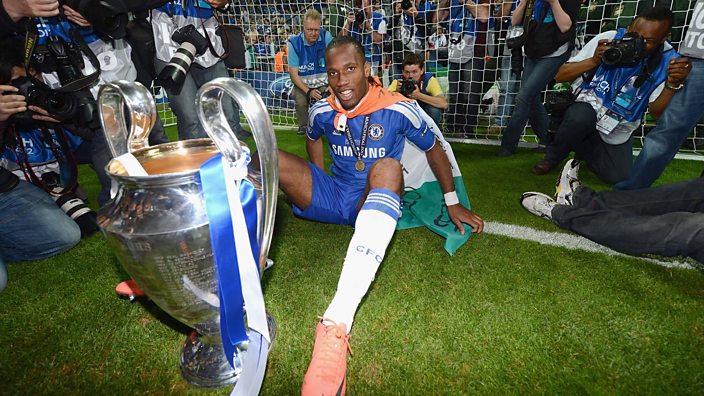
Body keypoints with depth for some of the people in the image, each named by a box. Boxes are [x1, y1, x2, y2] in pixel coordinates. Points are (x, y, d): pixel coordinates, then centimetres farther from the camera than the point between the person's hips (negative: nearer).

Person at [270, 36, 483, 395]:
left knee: (387, 168, -40)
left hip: (374, 204, -3)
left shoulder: (399, 109, -11)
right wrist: (314, 185, 12)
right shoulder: (321, 111, -2)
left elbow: (433, 149, 1)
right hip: (333, 198, 4)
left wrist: (453, 204, 4)